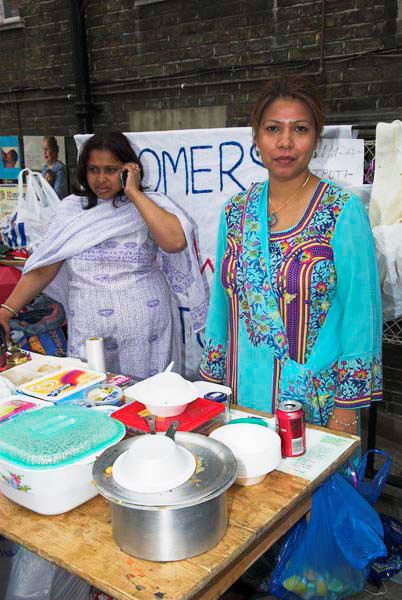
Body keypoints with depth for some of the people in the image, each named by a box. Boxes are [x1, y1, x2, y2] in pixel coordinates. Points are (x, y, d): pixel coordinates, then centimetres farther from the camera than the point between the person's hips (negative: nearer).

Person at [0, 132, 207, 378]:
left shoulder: (149, 205, -3)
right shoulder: (72, 209, 5)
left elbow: (176, 242, -24)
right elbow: (44, 268, 3)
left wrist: (134, 193, -16)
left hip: (145, 333, -2)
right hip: (87, 333, 3)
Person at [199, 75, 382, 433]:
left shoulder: (343, 212, -11)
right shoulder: (236, 211, 2)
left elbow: (361, 315, -11)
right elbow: (221, 305, 8)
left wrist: (346, 412, -12)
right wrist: (213, 381, 9)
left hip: (315, 404, -4)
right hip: (244, 398, 4)